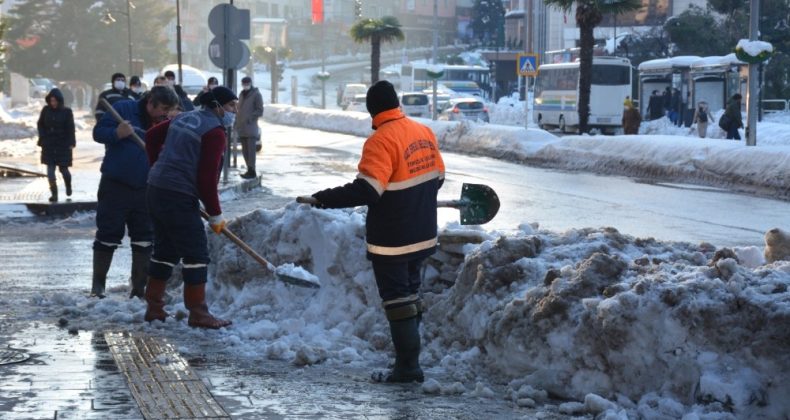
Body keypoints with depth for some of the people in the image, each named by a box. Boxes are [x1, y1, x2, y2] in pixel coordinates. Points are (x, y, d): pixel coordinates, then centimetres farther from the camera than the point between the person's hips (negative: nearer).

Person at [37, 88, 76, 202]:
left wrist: (71, 143, -10)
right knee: (50, 169, -4)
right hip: (49, 145, 2)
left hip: (63, 145, -2)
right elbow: (40, 124, 11)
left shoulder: (66, 111, -5)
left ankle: (68, 185, 35)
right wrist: (42, 139, 0)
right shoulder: (46, 110, 2)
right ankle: (54, 193, 0)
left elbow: (70, 128, -4)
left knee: (63, 168, 4)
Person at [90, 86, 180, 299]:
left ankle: (139, 287, 15)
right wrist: (117, 133, -26)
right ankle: (98, 285, 11)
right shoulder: (123, 109, -6)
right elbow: (98, 132, -7)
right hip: (115, 186, -5)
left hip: (145, 190, 5)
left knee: (144, 238, 6)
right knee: (108, 234, 0)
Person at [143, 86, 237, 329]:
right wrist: (215, 214, -4)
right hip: (180, 197, -9)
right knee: (196, 254, -4)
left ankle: (154, 308, 22)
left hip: (156, 190, 9)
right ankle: (198, 314, -2)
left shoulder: (184, 118, 17)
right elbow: (207, 177, -13)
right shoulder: (215, 132, -10)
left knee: (165, 250, 18)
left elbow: (151, 137, 24)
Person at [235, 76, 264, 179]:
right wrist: (236, 122, 16)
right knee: (245, 150, 7)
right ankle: (250, 170, 13)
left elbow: (260, 111, -6)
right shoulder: (242, 94, 19)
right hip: (242, 127, 7)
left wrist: (250, 117, -18)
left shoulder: (256, 94, -2)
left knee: (250, 149, -11)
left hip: (251, 127, -7)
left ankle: (252, 171, -12)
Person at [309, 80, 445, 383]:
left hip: (391, 241, -8)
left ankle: (407, 366, 2)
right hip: (422, 235, 8)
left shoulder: (381, 141, -21)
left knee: (397, 299, -1)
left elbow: (367, 189, -28)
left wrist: (327, 198, -20)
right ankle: (409, 358, 27)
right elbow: (437, 176, 14)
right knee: (411, 293, 19)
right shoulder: (424, 133, 3)